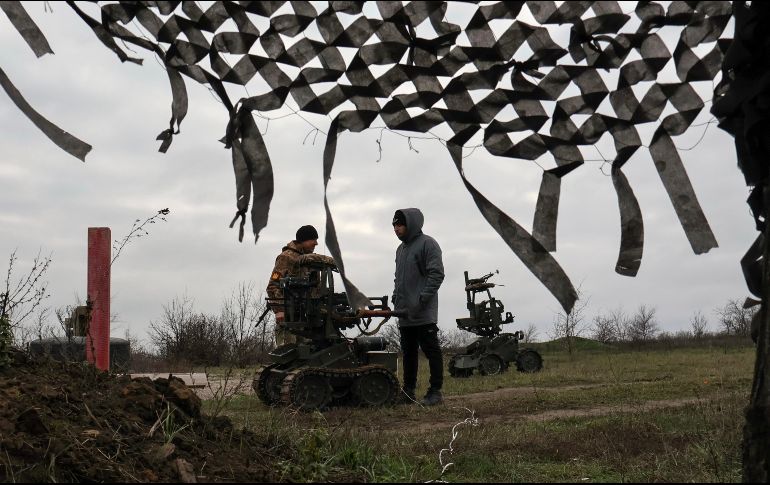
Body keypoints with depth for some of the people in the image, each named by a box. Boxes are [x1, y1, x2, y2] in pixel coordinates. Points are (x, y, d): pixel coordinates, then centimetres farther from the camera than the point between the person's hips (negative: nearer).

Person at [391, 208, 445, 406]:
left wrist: (422, 300, -18)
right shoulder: (401, 249, 20)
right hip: (404, 313, 8)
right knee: (408, 352, 12)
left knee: (431, 351, -4)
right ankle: (408, 390, 17)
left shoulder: (427, 244, -7)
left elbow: (437, 274, -14)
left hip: (424, 314, -8)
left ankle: (435, 391, -1)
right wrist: (396, 297, 13)